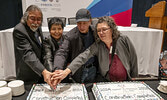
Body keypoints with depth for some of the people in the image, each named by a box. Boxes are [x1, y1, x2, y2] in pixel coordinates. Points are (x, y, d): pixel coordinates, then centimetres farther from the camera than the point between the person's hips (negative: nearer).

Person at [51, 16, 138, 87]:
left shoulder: (123, 40, -8)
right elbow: (83, 56, -24)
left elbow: (133, 60, 2)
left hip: (126, 81, 1)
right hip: (105, 81, 0)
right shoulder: (98, 45, -9)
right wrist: (67, 71, -40)